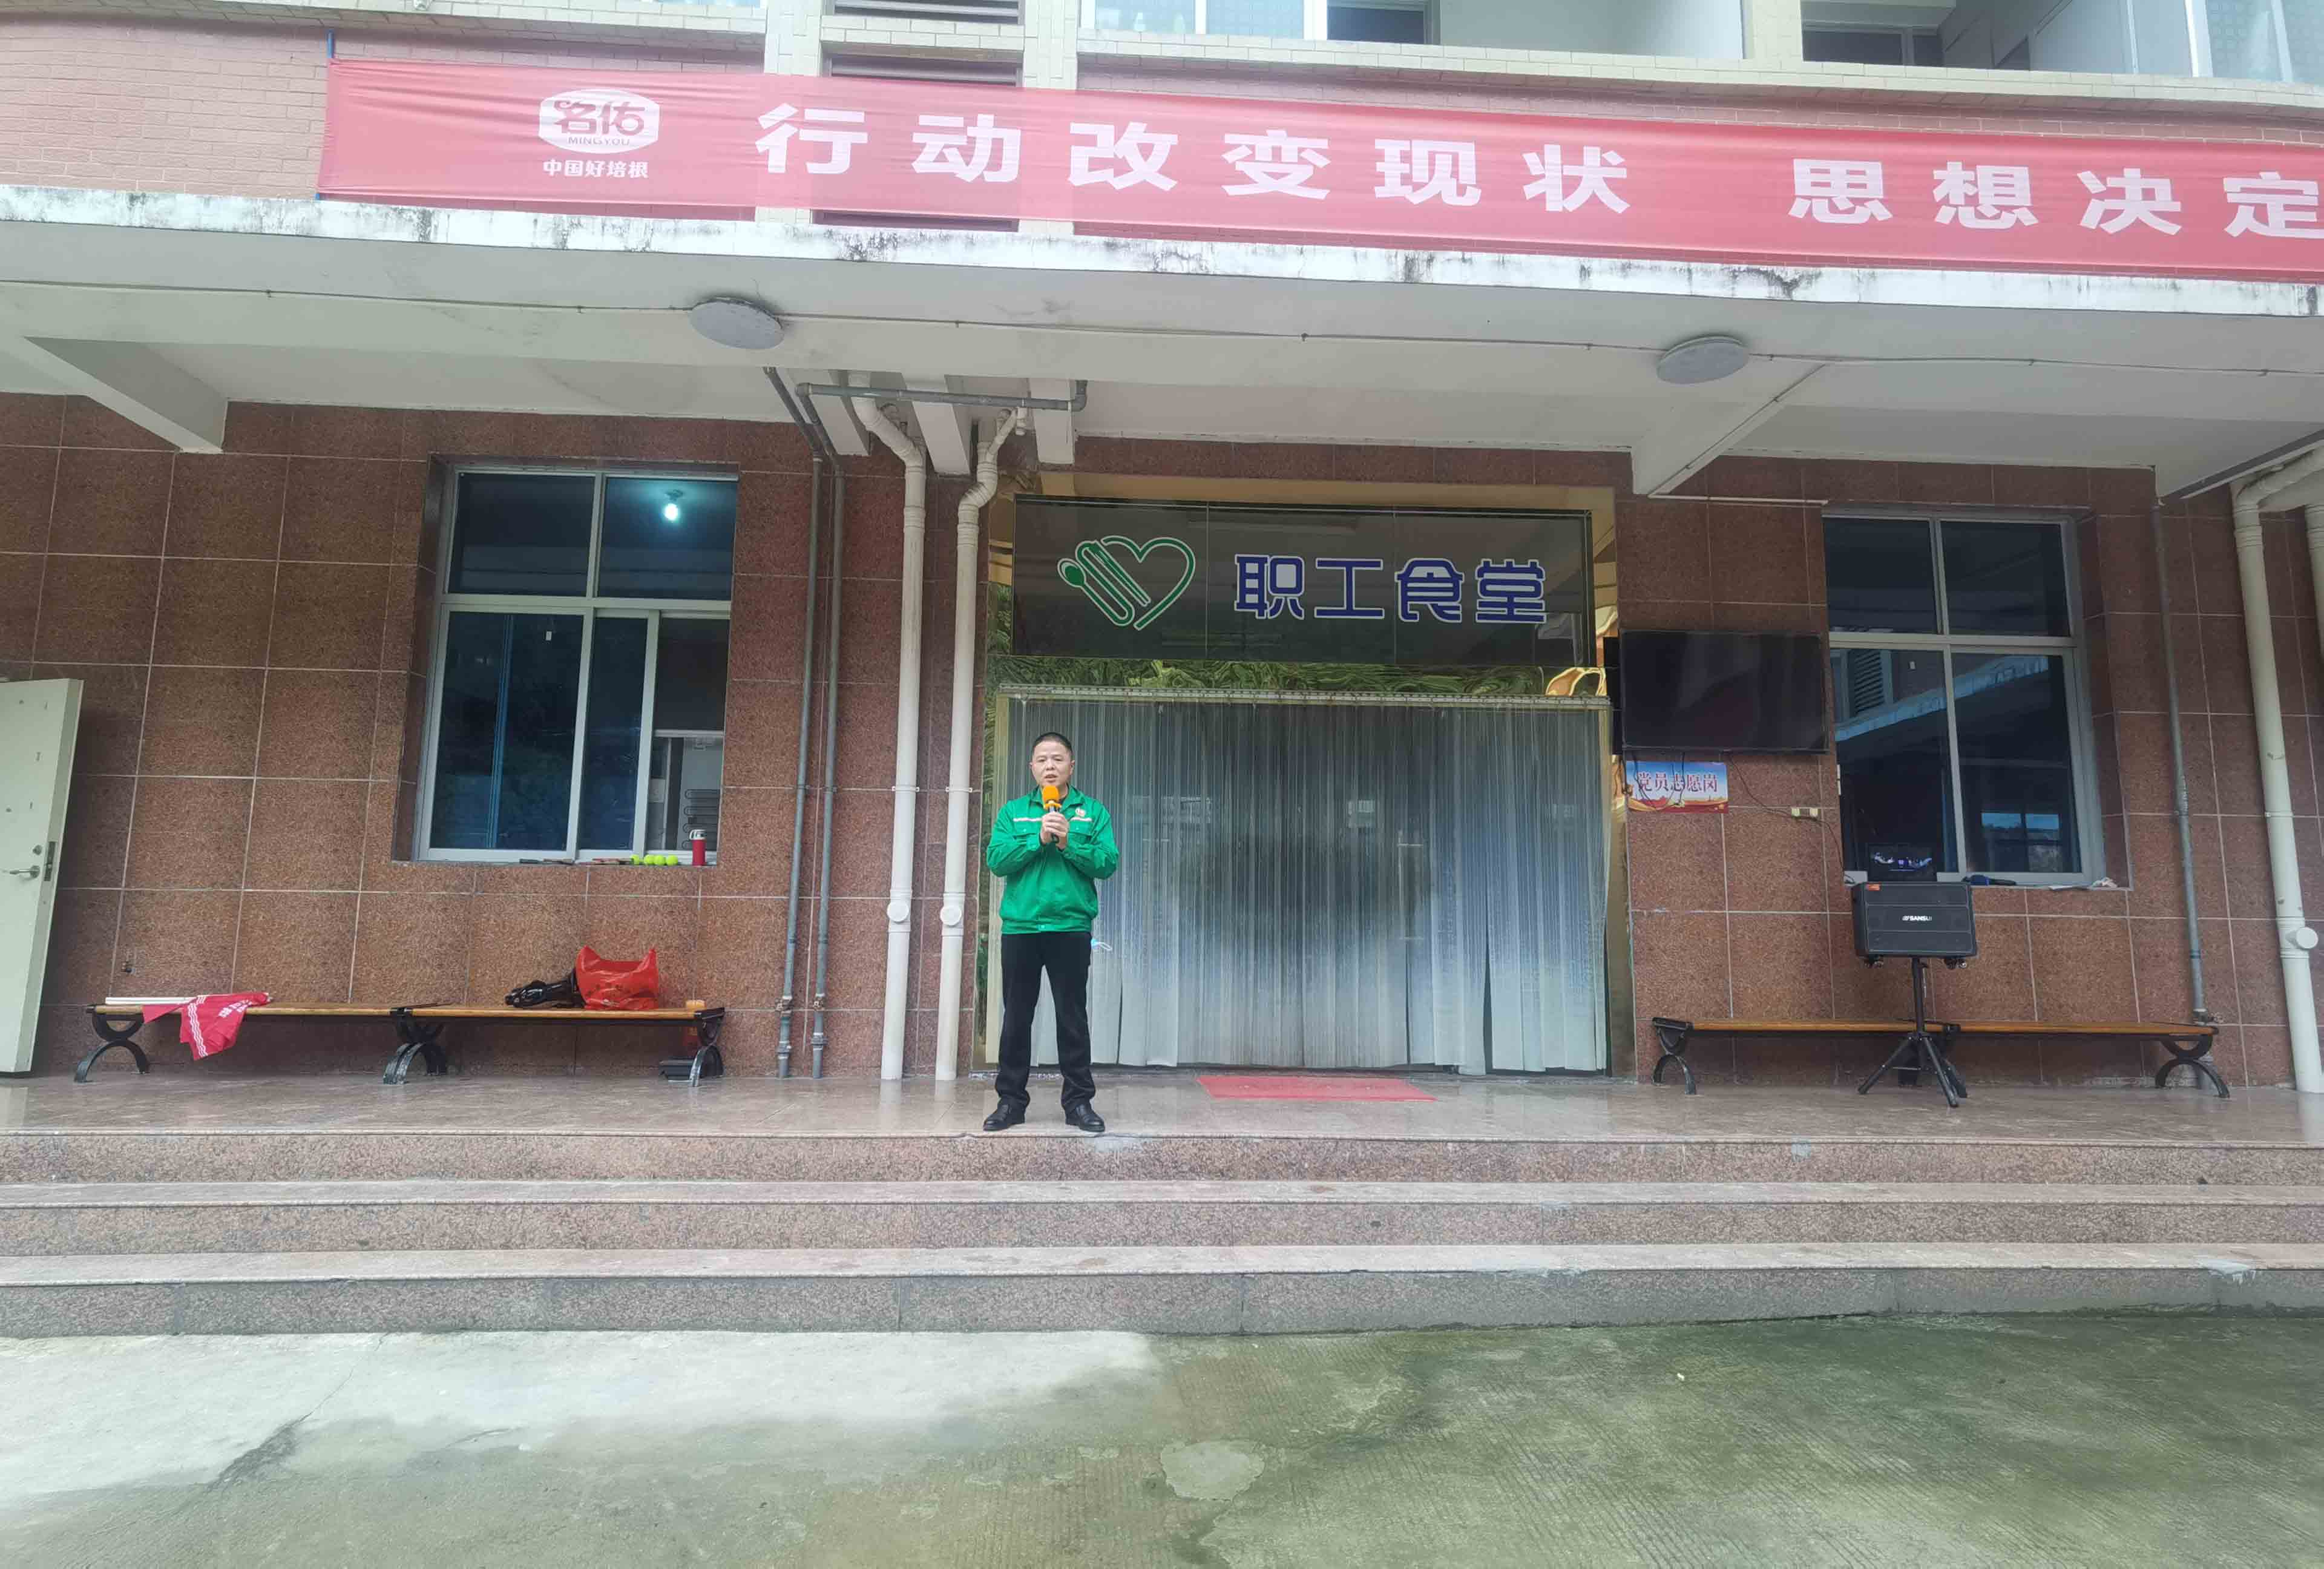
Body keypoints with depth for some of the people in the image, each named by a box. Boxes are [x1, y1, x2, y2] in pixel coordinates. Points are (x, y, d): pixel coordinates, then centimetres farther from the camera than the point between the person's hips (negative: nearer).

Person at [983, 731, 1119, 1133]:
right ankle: (1011, 1100, 18)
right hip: (1020, 927, 1)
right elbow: (997, 861, -2)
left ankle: (1079, 1100, 14)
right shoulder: (1012, 812, 11)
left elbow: (1108, 863, -3)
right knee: (1016, 1018, 7)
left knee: (1073, 1018, 3)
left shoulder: (1093, 812, 8)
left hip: (1071, 927, -1)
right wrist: (1038, 838, -13)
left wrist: (1069, 842, -15)